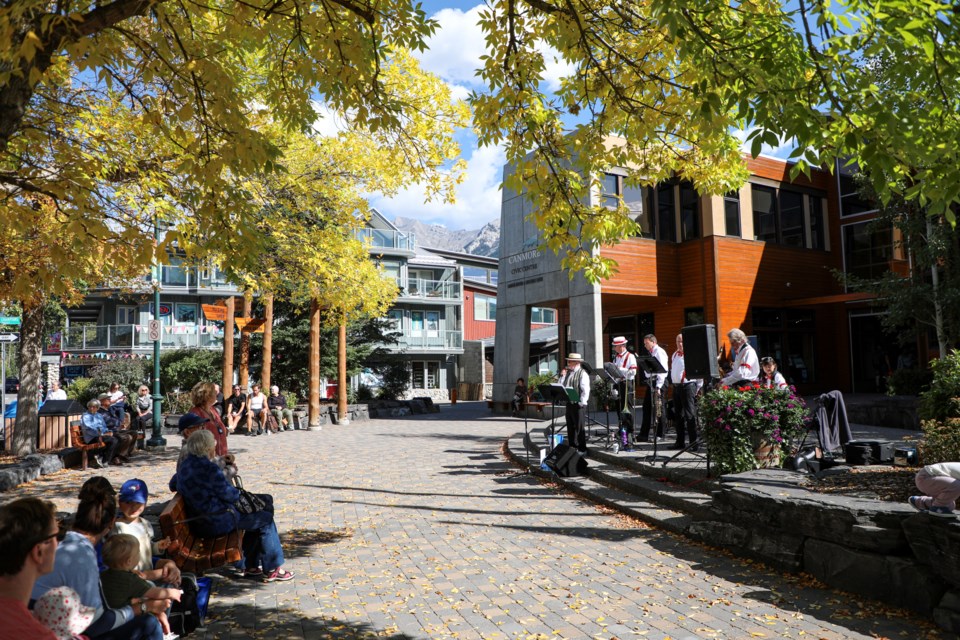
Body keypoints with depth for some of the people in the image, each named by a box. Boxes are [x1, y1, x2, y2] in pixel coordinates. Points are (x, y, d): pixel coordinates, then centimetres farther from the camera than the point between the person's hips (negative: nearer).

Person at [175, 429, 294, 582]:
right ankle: (272, 569, 8)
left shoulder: (186, 465, 6)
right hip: (217, 523, -10)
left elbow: (173, 483, 26)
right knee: (266, 518, 2)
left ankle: (252, 567, 24)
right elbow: (229, 494, -18)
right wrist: (239, 492, 5)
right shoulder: (208, 468, -24)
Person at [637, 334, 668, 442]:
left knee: (658, 408, -3)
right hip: (650, 382, 9)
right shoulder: (651, 353, 19)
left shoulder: (659, 352, -9)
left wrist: (658, 386, -20)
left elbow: (662, 370, -16)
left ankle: (659, 434, 5)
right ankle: (644, 434, 12)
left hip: (658, 381, -9)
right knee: (647, 407, 8)